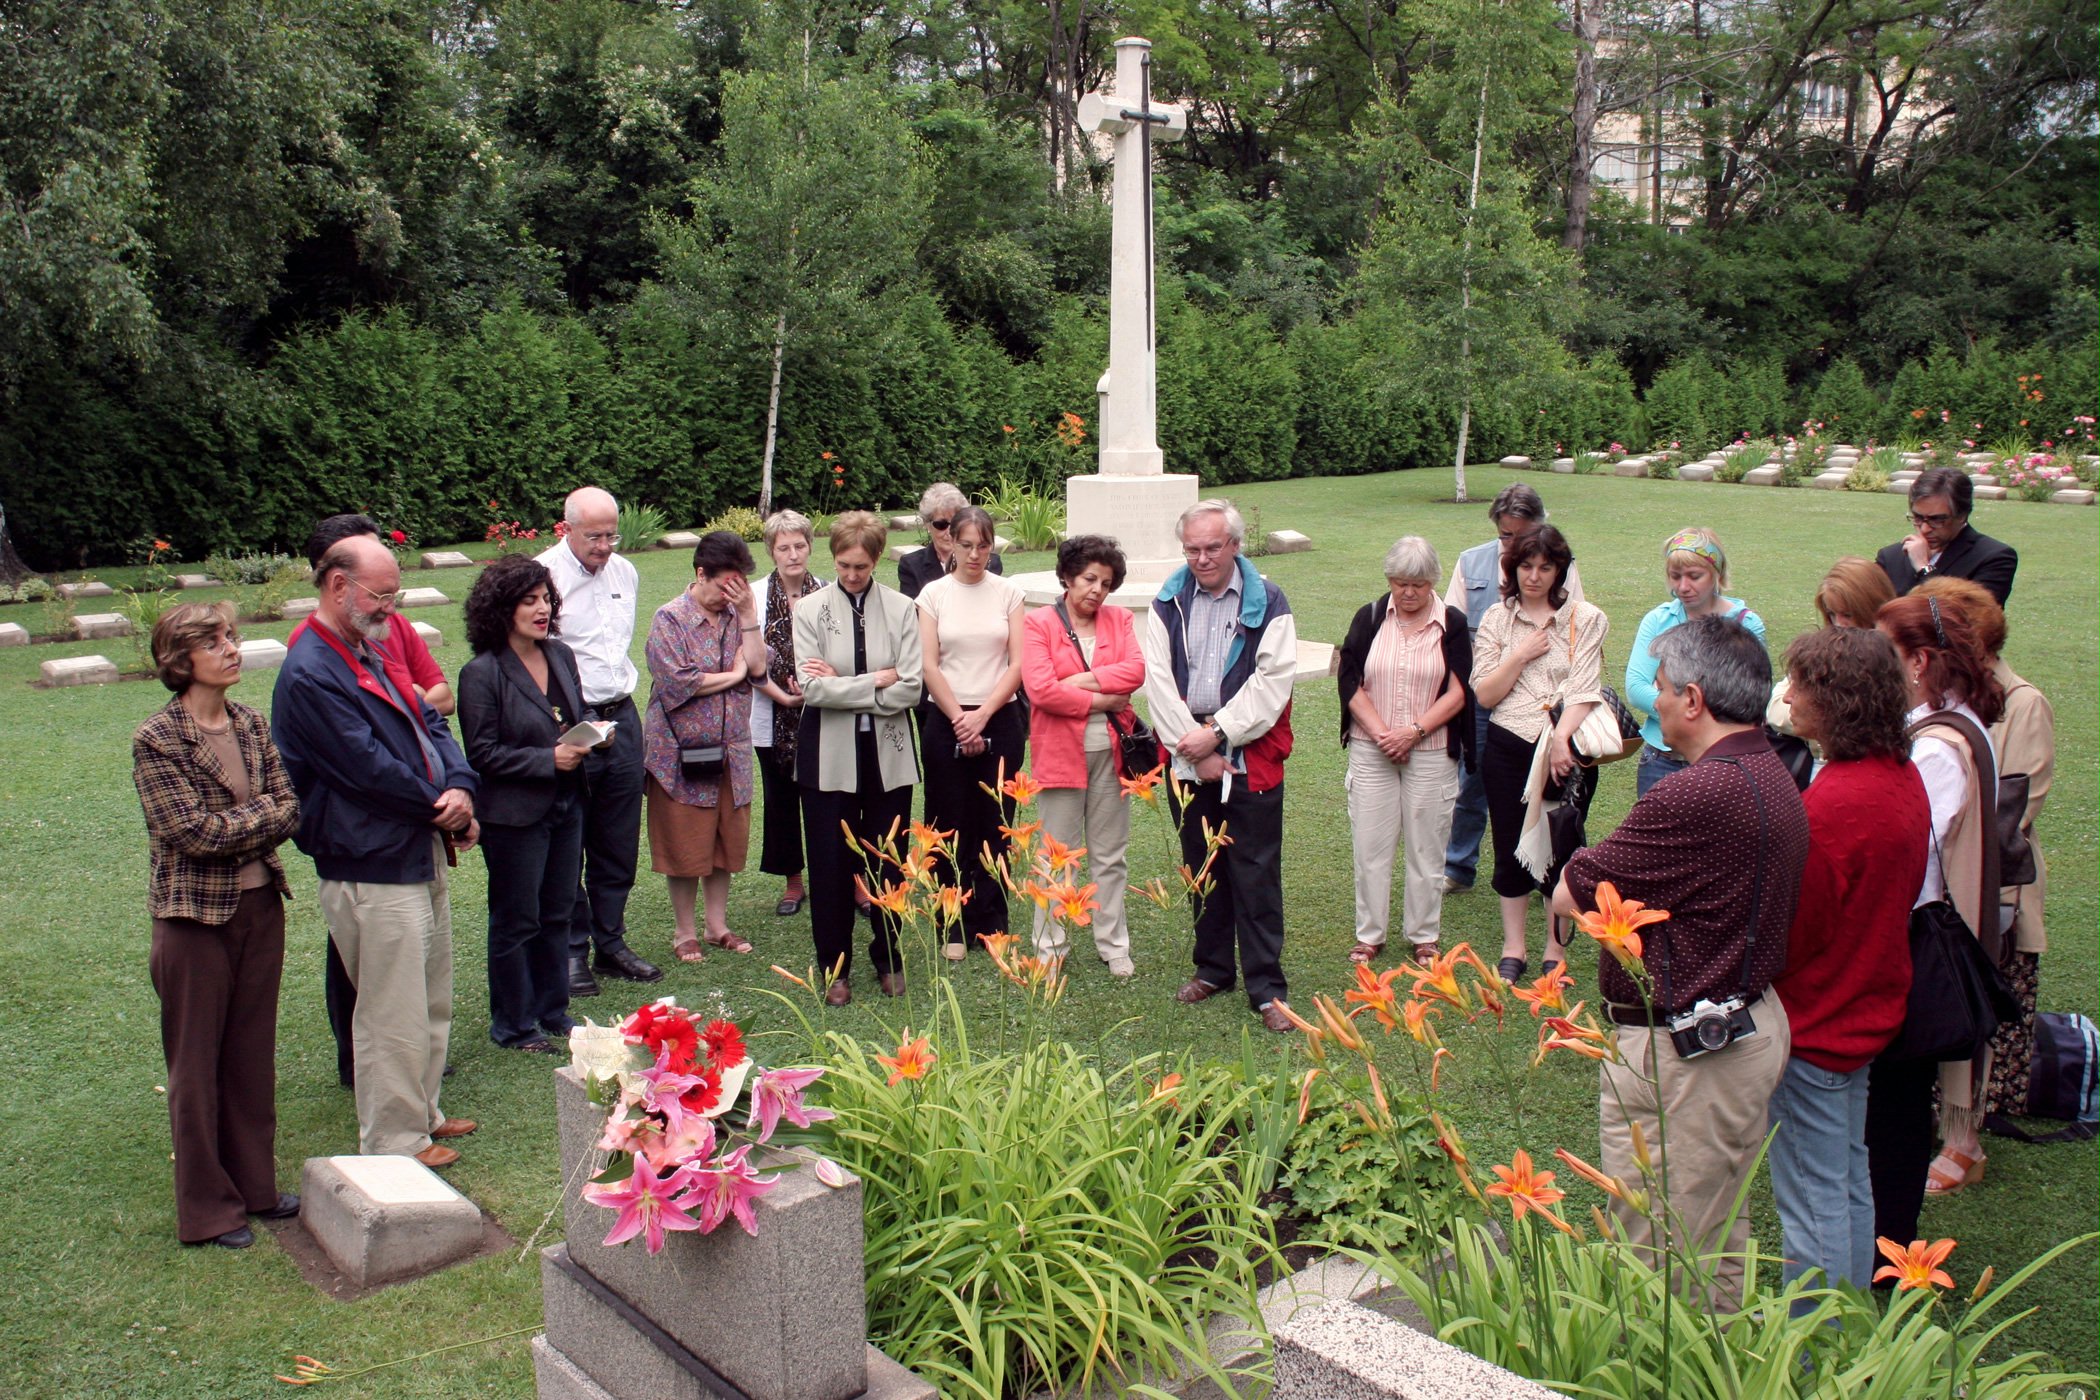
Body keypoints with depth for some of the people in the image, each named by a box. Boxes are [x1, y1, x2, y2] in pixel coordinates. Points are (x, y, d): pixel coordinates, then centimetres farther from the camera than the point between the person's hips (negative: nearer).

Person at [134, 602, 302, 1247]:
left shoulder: (252, 724, 5)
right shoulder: (157, 740, -12)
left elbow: (290, 808, -1)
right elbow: (191, 831, -18)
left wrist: (228, 831, -15)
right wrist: (260, 816, -9)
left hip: (261, 907, 5)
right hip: (196, 915, -5)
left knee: (253, 1055, 14)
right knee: (197, 1065, 7)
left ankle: (254, 1186, 27)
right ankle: (207, 1209, 19)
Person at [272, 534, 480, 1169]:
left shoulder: (375, 655, 14)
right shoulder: (309, 675, -18)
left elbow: (431, 724, 10)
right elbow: (369, 767, -21)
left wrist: (459, 788, -8)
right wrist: (440, 807, -9)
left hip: (422, 855, 10)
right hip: (373, 871, -10)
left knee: (431, 1003, 20)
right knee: (393, 1015, 0)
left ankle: (423, 1113, 34)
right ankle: (395, 1140, 13)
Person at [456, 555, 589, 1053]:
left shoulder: (561, 656, 6)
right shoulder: (482, 673, -14)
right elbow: (482, 753, -15)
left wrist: (589, 737, -2)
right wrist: (548, 760, -20)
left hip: (565, 807, 6)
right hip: (514, 815, -6)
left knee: (557, 914, 15)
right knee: (516, 922, 6)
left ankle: (552, 1011, 30)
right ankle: (511, 1025, 20)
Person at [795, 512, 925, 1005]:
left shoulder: (901, 608, 0)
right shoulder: (811, 609, -1)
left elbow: (912, 688, -9)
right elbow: (812, 688, -11)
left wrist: (841, 687, -12)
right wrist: (875, 682, -12)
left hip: (887, 752, 1)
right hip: (829, 754, -1)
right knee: (830, 865, 5)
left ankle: (889, 960, 25)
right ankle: (835, 968, 19)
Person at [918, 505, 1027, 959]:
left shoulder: (1008, 592, 4)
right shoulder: (934, 593, 2)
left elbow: (1018, 664, -1)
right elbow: (929, 666, -3)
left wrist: (981, 717, -10)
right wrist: (960, 719, -10)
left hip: (1000, 720, 0)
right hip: (946, 721, 0)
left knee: (996, 826, 4)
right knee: (951, 827, 3)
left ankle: (991, 923, 15)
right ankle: (955, 927, 13)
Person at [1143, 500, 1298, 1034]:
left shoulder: (1267, 604, -3)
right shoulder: (1168, 604, 5)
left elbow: (1271, 684, -11)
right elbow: (1158, 679, -2)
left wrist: (1217, 734, -16)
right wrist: (1191, 743, -11)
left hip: (1250, 759, -3)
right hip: (1188, 757, 3)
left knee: (1255, 874, -1)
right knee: (1202, 868, 14)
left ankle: (1266, 988, 6)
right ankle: (1213, 969, 27)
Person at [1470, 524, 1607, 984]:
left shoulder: (1584, 619, 1)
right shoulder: (1496, 620, 7)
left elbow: (1583, 690, -8)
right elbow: (1484, 694, 1)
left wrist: (1560, 739, -21)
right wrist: (1520, 655, -10)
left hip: (1564, 749, -2)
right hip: (1507, 750, 2)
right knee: (1510, 851, 8)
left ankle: (1556, 951, 16)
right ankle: (1513, 950, 20)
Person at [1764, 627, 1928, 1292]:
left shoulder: (1830, 807, -28)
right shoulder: (1905, 779, 1)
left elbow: (1788, 931, -21)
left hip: (1815, 1026, -10)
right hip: (1872, 1010, 10)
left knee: (1812, 1201, 4)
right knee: (1851, 1181, 22)